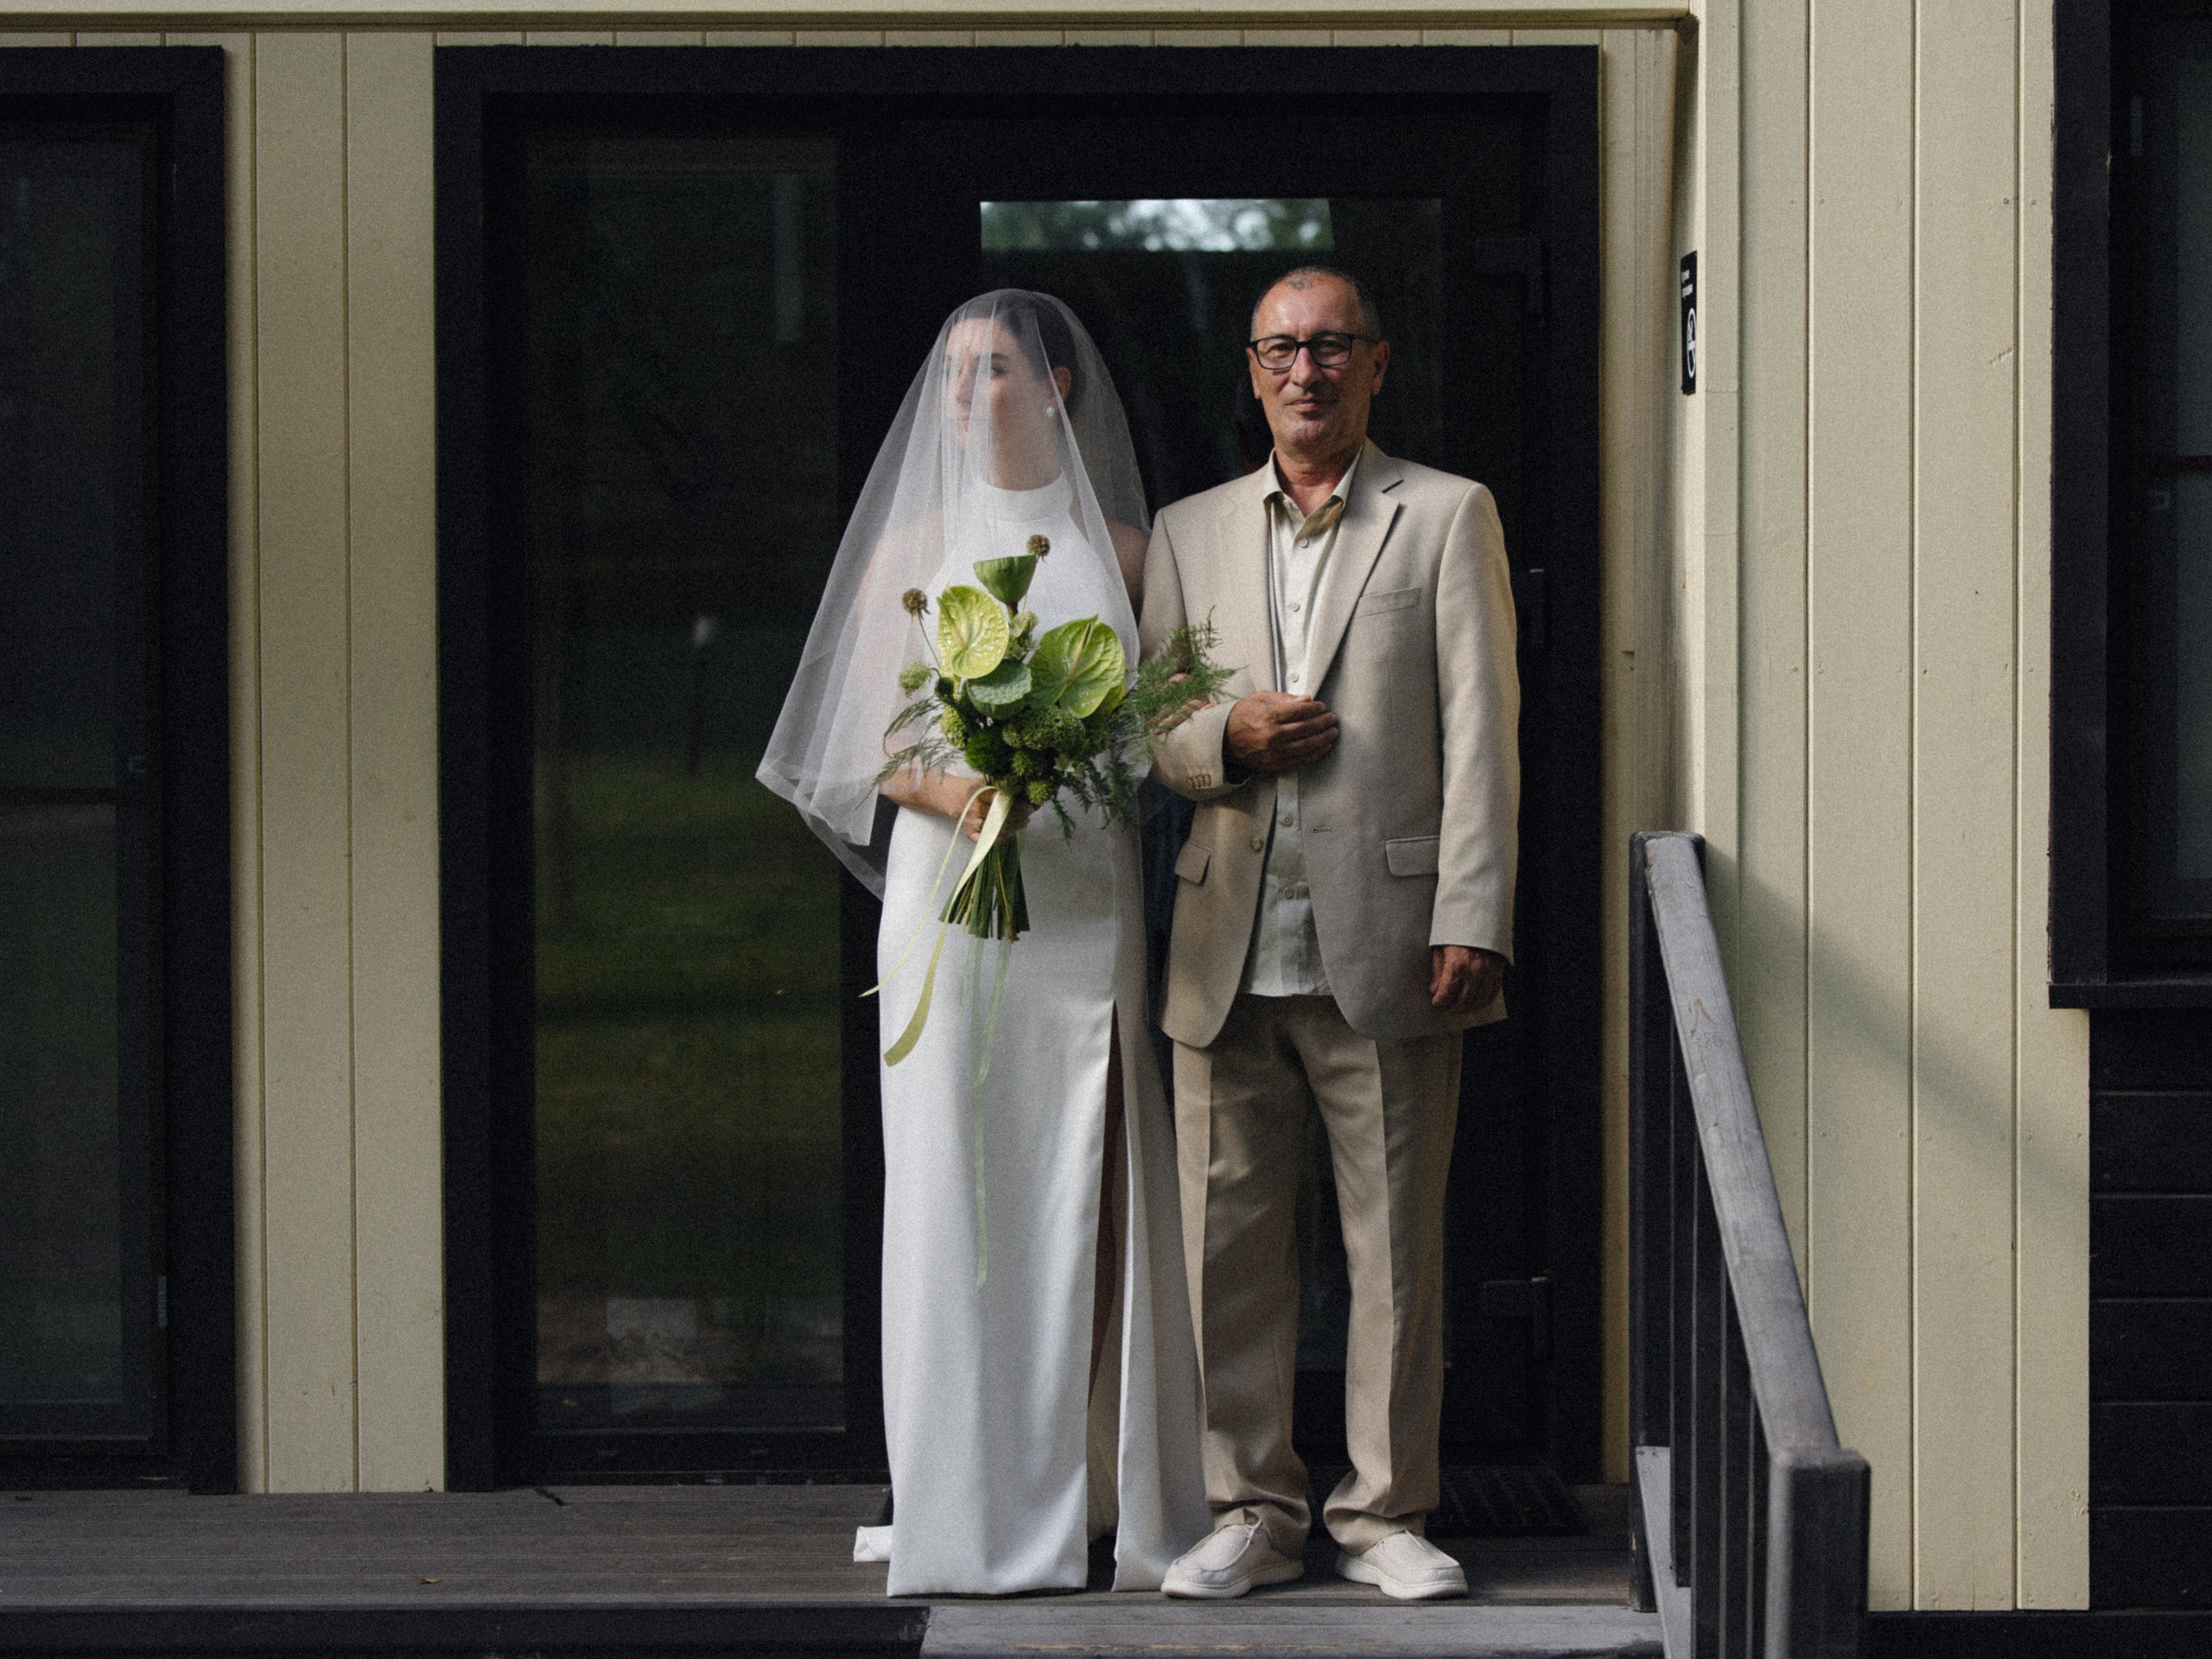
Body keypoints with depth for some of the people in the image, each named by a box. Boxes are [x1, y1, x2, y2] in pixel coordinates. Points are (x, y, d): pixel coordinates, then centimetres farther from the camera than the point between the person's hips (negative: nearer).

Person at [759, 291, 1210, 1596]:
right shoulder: (915, 547, 9)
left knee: (1090, 1187, -1)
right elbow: (869, 747, 5)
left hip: (1088, 901, 0)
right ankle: (976, 1503, -1)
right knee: (956, 1183, -4)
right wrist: (949, 788, -15)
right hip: (953, 891, 0)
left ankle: (1105, 1494, 5)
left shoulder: (1120, 548, 10)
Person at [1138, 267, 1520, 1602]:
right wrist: (1222, 739, -6)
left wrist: (1471, 925, -9)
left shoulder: (1450, 517, 6)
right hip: (1228, 954, 3)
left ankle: (1387, 1515, 10)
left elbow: (1479, 730, -1)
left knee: (1399, 1245, 0)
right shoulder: (1189, 533, 16)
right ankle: (1254, 1513, 13)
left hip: (1384, 943, -3)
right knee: (1231, 1243, 3)